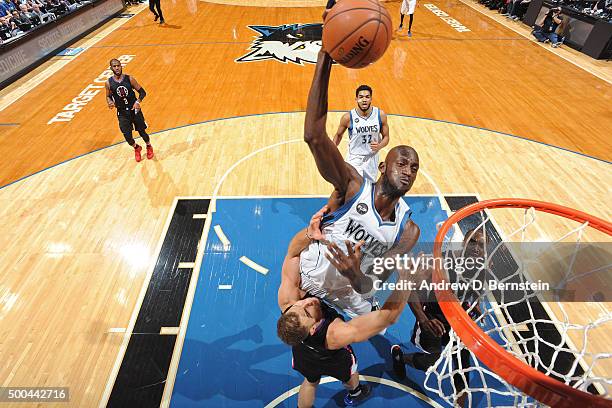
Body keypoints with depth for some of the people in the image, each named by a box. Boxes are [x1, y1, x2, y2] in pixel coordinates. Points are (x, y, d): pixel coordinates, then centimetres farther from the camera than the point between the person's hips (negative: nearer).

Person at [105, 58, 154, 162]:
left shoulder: (129, 79, -9)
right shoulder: (109, 83, -5)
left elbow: (142, 92, -4)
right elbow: (108, 96, 10)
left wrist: (138, 101, -21)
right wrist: (110, 102, -12)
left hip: (135, 109, -1)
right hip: (122, 113, 1)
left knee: (142, 131, 8)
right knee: (127, 137, -1)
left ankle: (149, 147, 39)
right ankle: (136, 148, 32)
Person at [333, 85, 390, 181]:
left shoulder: (380, 115, -10)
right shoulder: (348, 117, -16)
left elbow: (386, 137, 1)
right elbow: (338, 135, 2)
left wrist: (379, 146, -20)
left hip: (372, 158, 3)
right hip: (354, 159, -3)